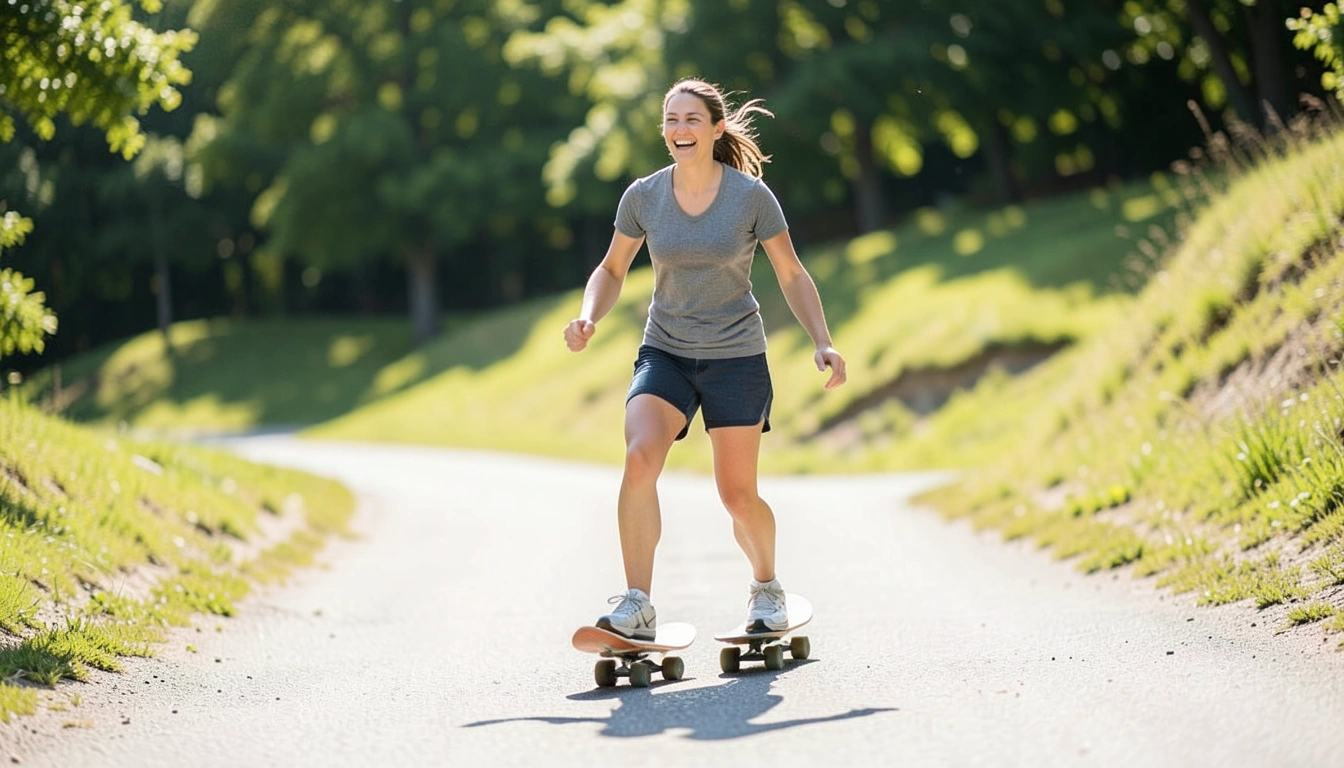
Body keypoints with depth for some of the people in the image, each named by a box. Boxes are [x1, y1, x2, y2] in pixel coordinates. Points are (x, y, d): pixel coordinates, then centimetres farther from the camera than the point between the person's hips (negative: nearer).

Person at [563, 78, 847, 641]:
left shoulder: (751, 196, -8)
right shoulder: (643, 197, -3)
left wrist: (823, 343, -9)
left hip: (736, 356, -1)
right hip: (665, 354, 1)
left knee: (738, 495, 0)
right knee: (639, 458, -24)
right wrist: (588, 318, -10)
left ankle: (765, 586, 31)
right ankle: (636, 606, -22)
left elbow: (792, 276, 1)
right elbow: (613, 270, 10)